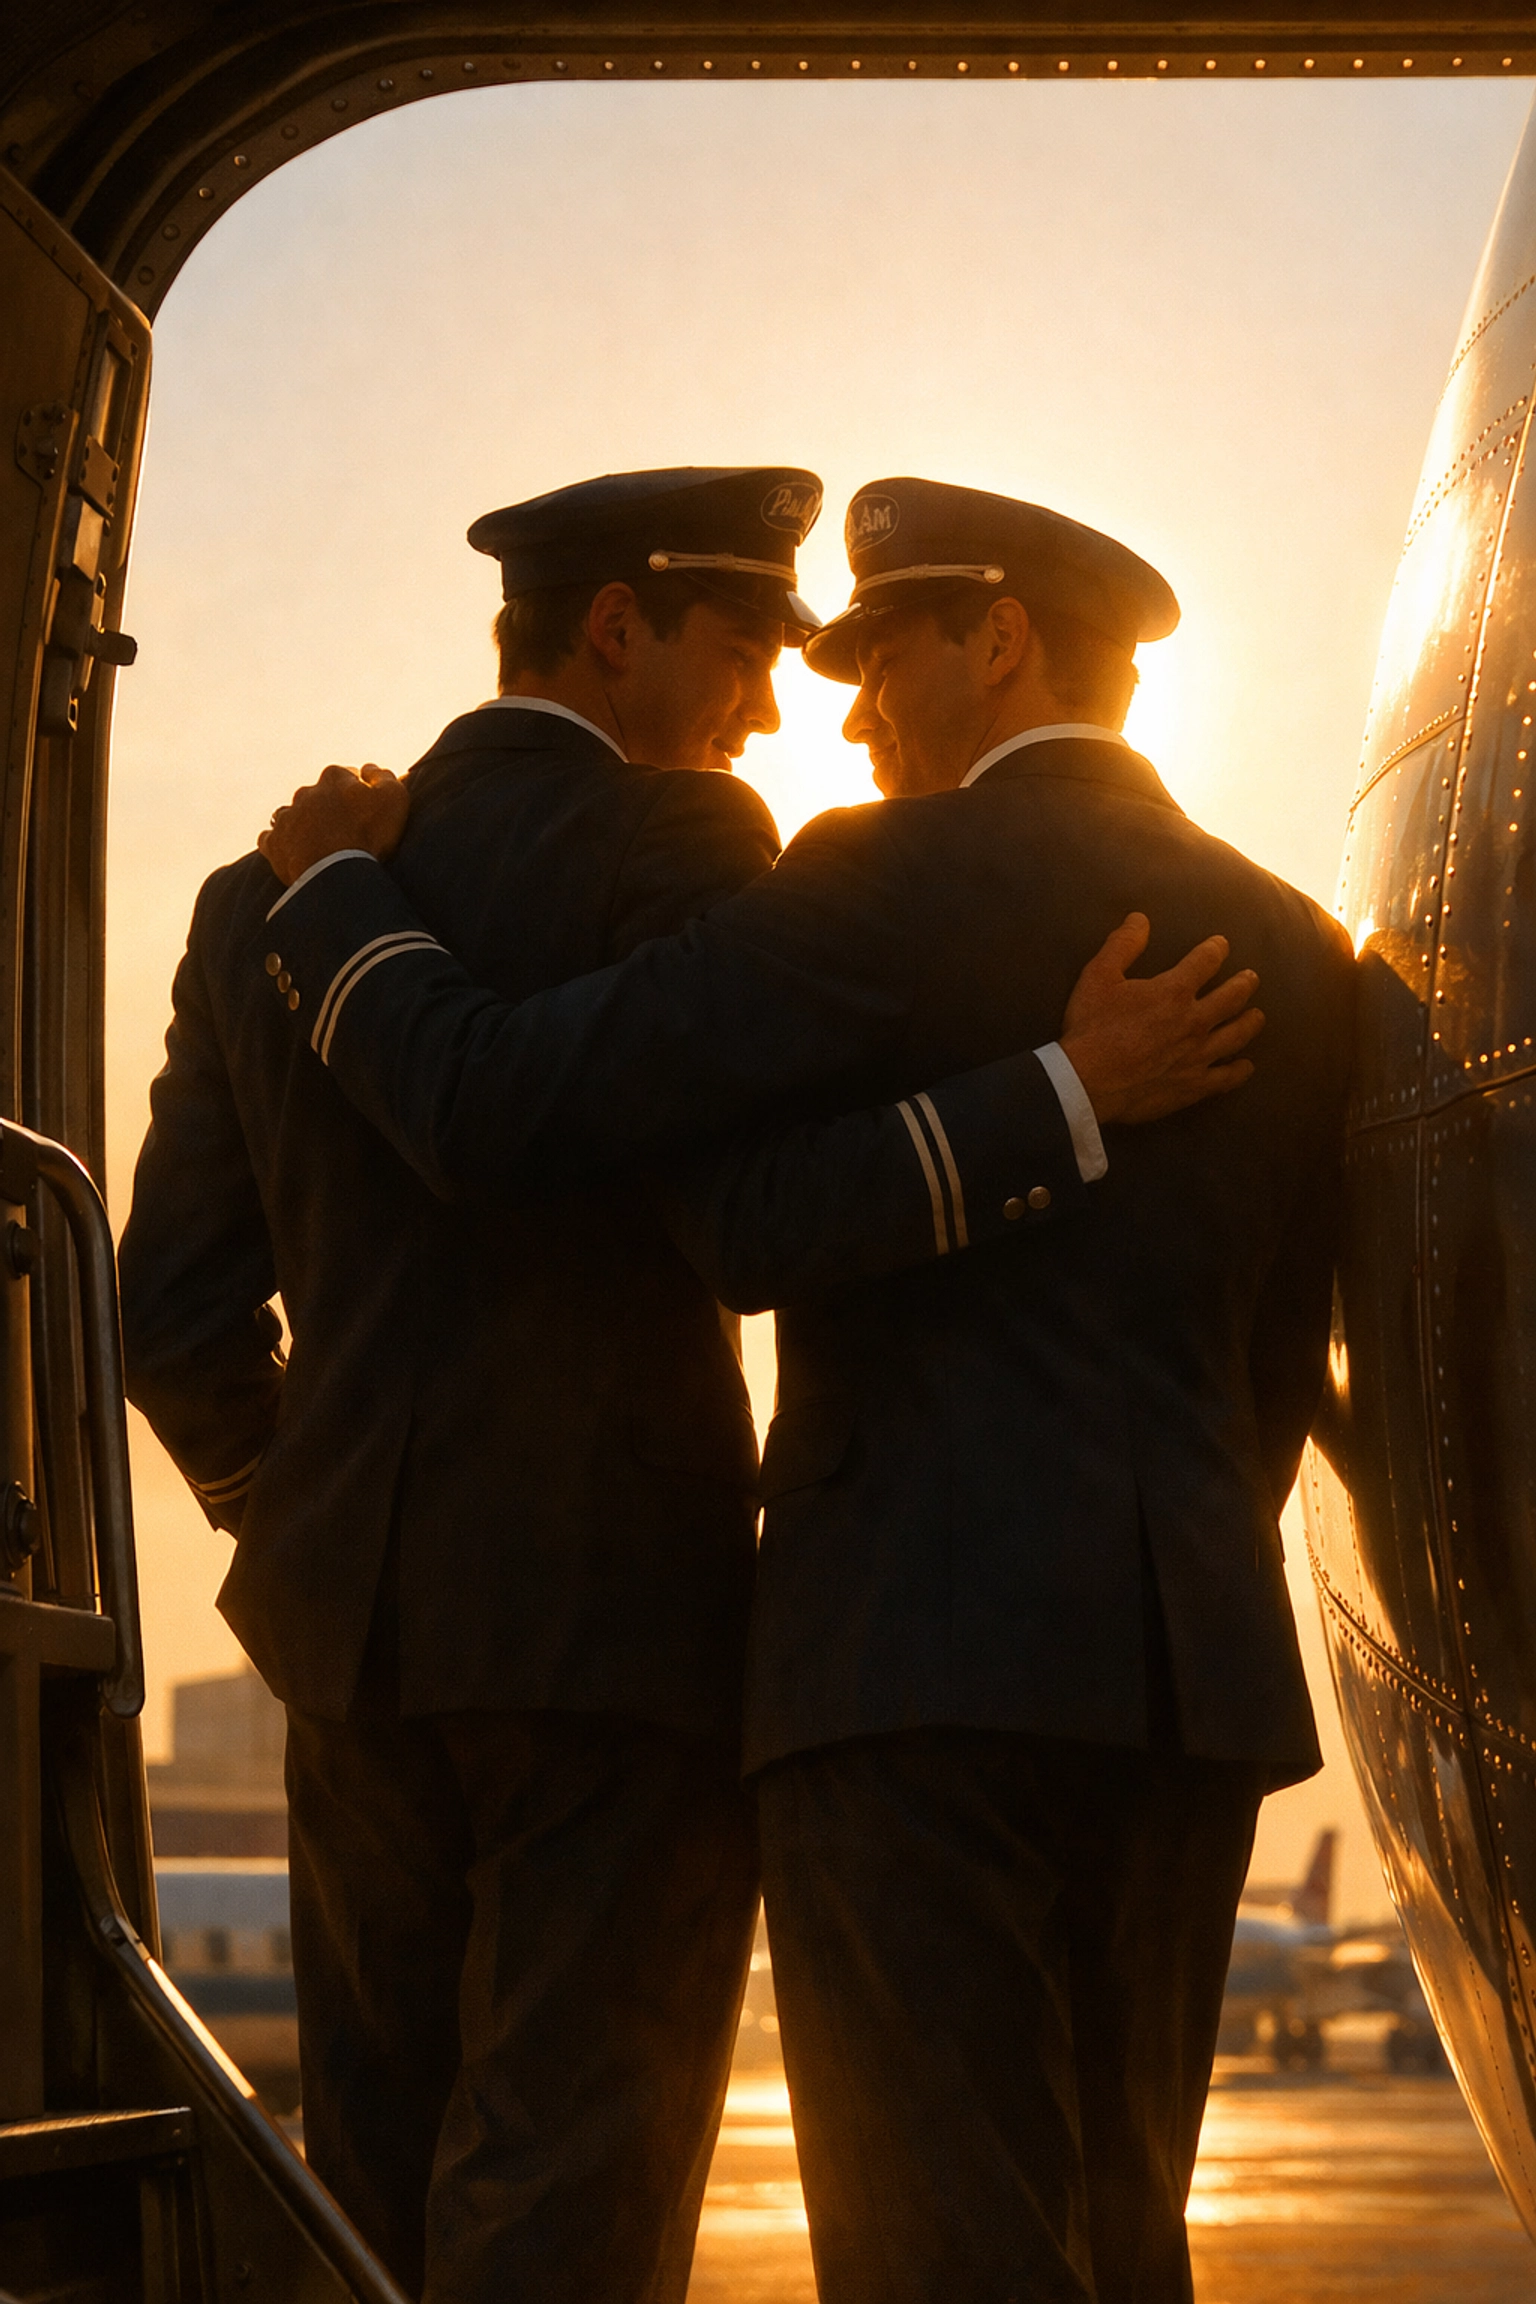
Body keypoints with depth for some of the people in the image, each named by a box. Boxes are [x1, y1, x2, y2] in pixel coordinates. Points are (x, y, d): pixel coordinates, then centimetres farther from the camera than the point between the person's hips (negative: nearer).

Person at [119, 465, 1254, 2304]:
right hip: (625, 1608, -6)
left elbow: (179, 1315, 12)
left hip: (358, 1623, 6)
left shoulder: (269, 895, 13)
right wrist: (1066, 1091, -22)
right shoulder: (677, 847, -6)